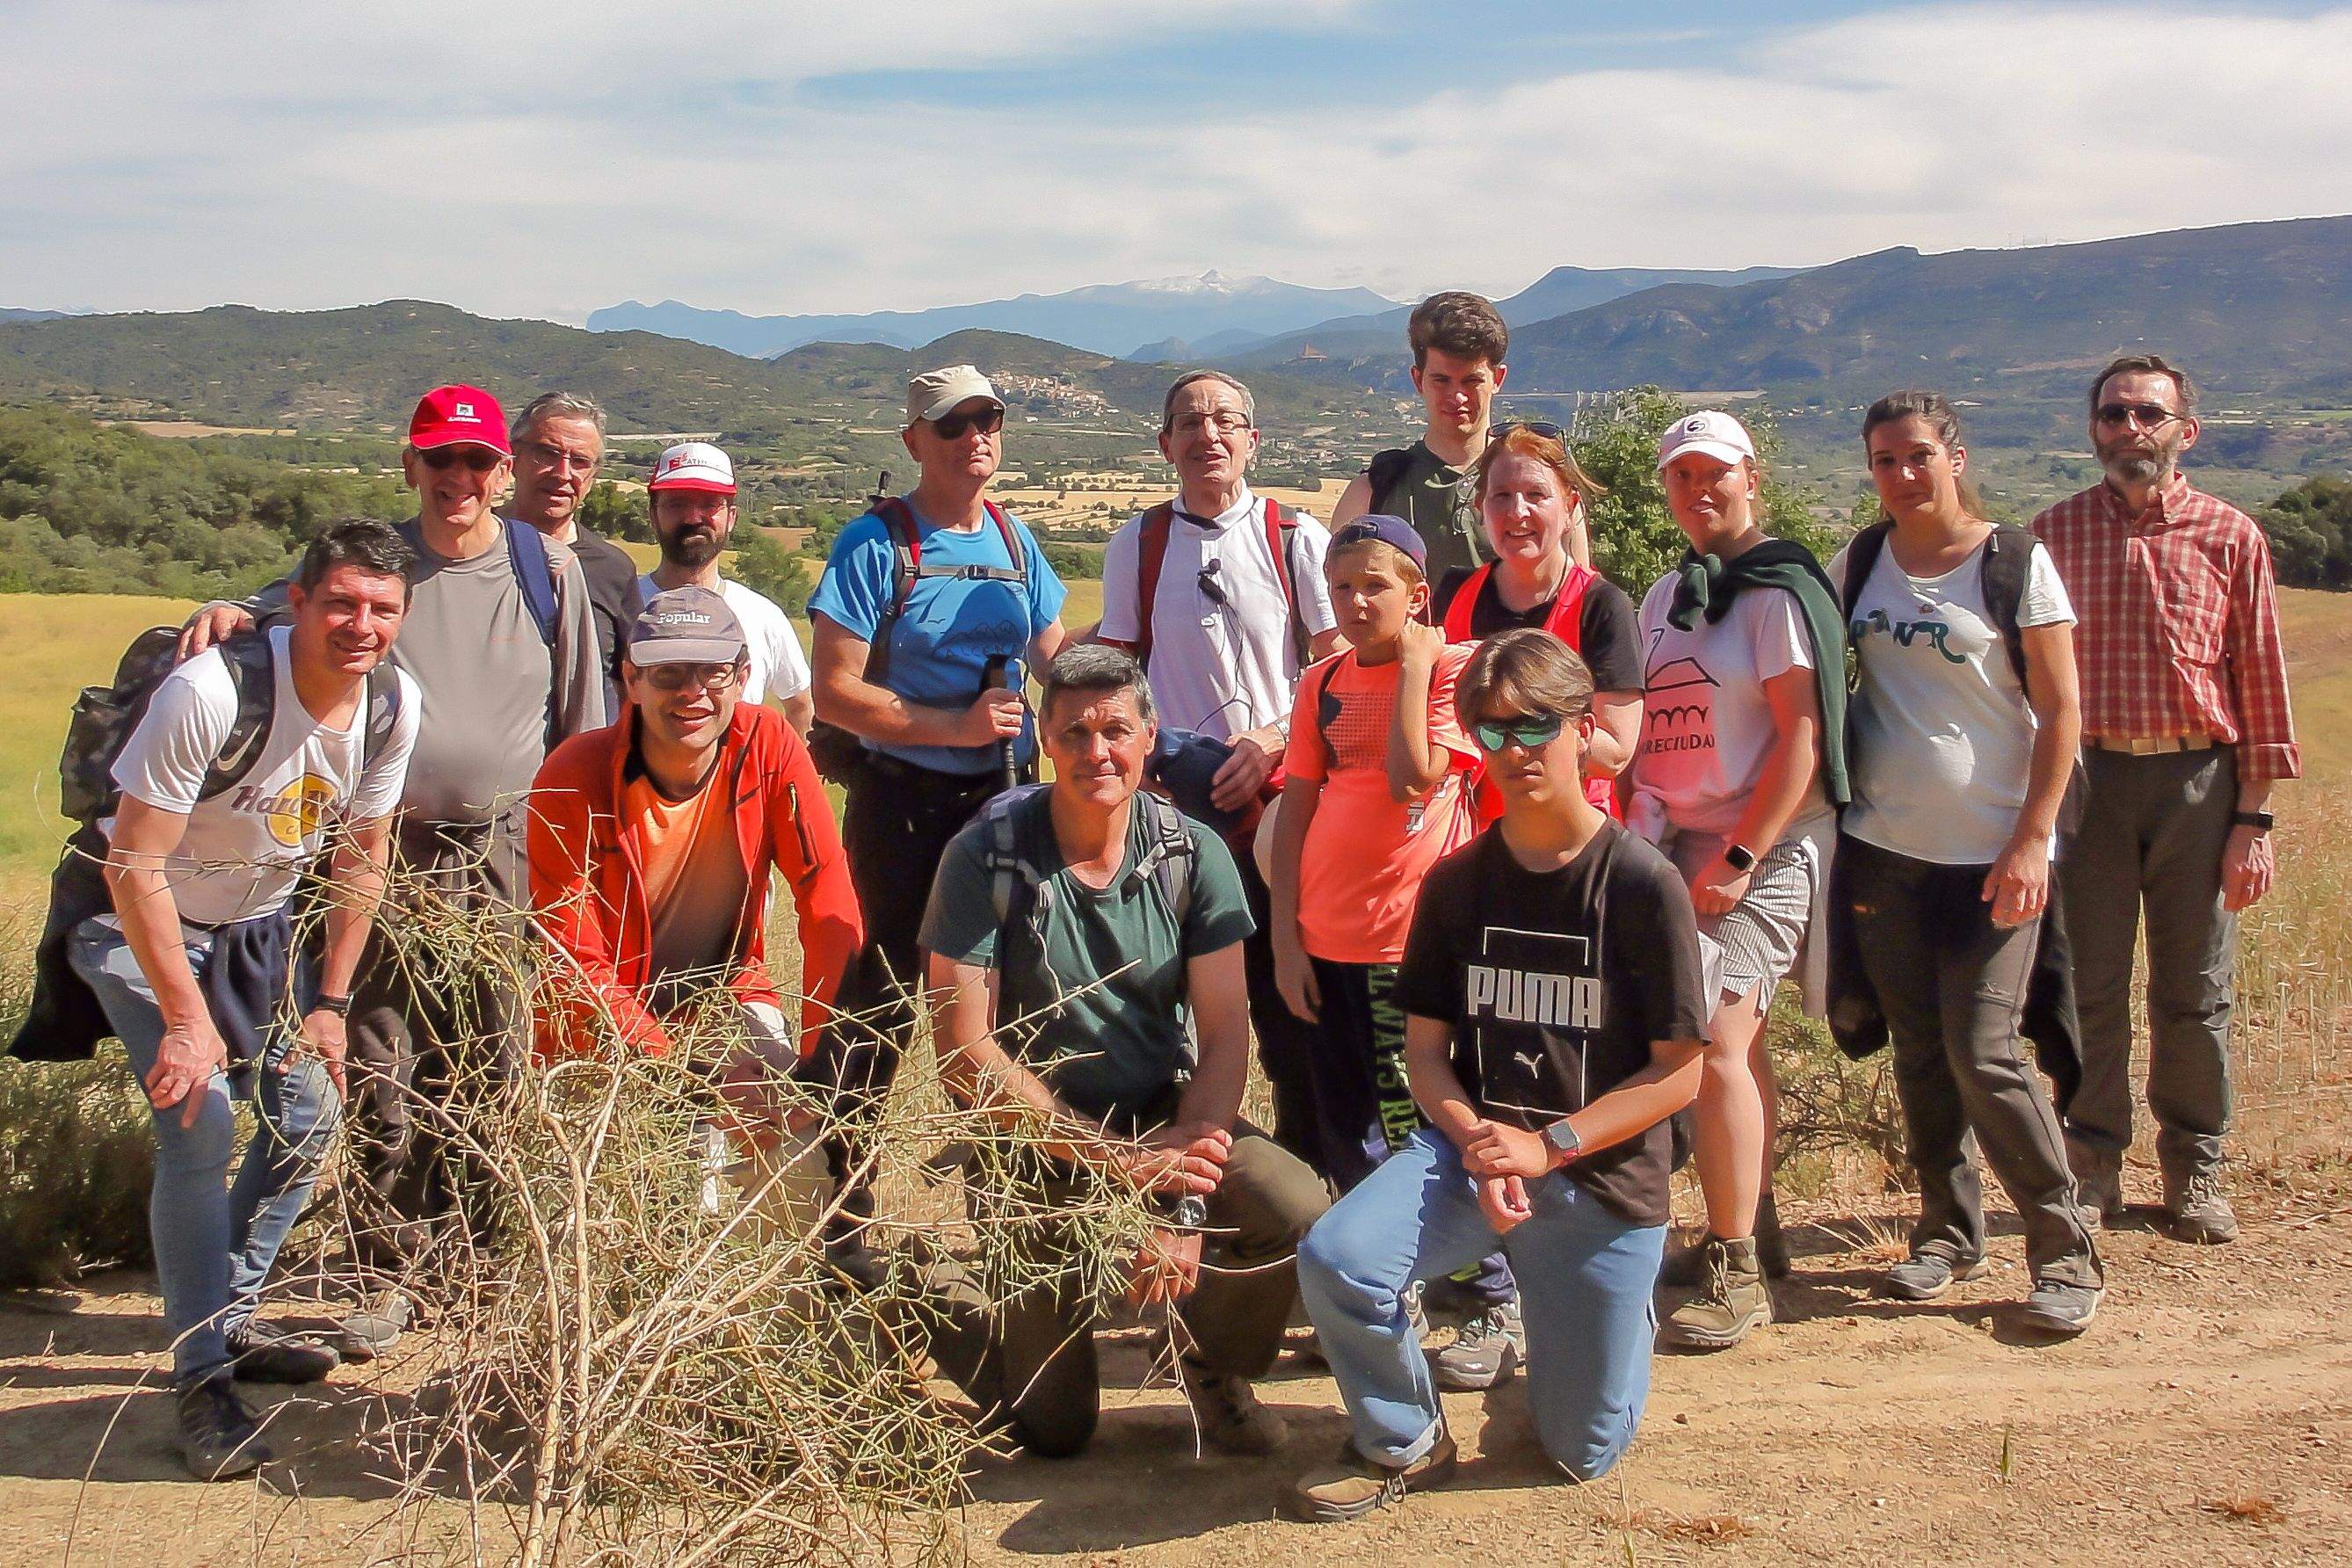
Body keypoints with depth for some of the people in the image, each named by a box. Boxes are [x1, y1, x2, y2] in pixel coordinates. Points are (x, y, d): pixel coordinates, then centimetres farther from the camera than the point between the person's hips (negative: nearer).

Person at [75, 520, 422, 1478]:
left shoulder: (395, 706, -13)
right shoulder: (211, 694, -32)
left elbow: (362, 858, 0)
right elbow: (135, 868, -28)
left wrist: (330, 1004, 0)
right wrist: (186, 1019, -27)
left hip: (261, 926, 6)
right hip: (142, 928, -6)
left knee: (309, 1120, 2)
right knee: (200, 1126, -20)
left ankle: (231, 1319, 25)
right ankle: (203, 1378, -7)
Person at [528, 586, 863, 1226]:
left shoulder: (769, 746, -15)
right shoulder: (572, 783, -20)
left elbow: (831, 910, -13)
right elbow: (579, 962, -17)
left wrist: (817, 1056, -20)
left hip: (729, 993, 2)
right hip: (609, 1015, -2)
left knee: (795, 1130, -20)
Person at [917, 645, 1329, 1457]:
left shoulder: (1193, 854, -6)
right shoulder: (986, 857, -13)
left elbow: (1225, 1034, -9)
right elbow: (963, 1045, -16)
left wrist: (1187, 1208, -20)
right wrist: (1110, 1159, -21)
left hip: (1165, 1120, 3)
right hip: (1033, 1138, -2)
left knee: (1300, 1211, -26)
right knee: (1054, 1429, -3)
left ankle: (1212, 1358, 7)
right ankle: (939, 1300, 29)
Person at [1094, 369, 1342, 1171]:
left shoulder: (1296, 538, 3)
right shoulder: (1137, 544, 8)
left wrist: (1272, 740, -11)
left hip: (1279, 794, -1)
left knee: (1290, 999, 0)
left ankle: (1307, 1177, 13)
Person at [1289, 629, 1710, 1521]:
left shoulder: (1644, 885, -10)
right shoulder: (1457, 882, 1)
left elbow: (1679, 1074, -9)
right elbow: (1425, 1049, 3)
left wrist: (1546, 1147, -18)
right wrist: (1476, 1143, -17)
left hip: (1602, 1176, -2)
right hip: (1471, 1144, 2)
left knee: (1582, 1455, 7)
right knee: (1334, 1261, -28)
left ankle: (1596, 1315, 41)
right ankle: (1404, 1445, 1)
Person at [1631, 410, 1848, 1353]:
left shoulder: (1778, 593, -7)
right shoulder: (1664, 599, 16)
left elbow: (1801, 737, -13)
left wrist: (1738, 860, -17)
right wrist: (1641, 834, 8)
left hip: (1767, 849, -7)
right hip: (1681, 845, 7)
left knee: (1714, 1043, -16)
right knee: (1731, 1041, 13)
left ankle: (1736, 1275, -10)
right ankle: (1754, 1228, 25)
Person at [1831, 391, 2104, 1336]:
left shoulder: (2015, 562, -5)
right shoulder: (1857, 565, 6)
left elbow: (2060, 711, -6)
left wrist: (2032, 840, -12)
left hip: (1993, 855, -4)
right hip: (1883, 849, 4)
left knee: (1984, 1054, -8)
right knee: (1921, 1054, 9)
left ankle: (2065, 1251, 6)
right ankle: (1947, 1233, 23)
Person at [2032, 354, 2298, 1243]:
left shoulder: (2231, 537, 2)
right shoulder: (2054, 534, 4)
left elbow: (2260, 682, 3)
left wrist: (2253, 818, -2)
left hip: (2198, 780, 0)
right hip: (2087, 778, 0)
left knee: (2194, 992, 7)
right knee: (2089, 987, 4)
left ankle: (2195, 1172, 21)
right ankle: (2092, 1170, 17)